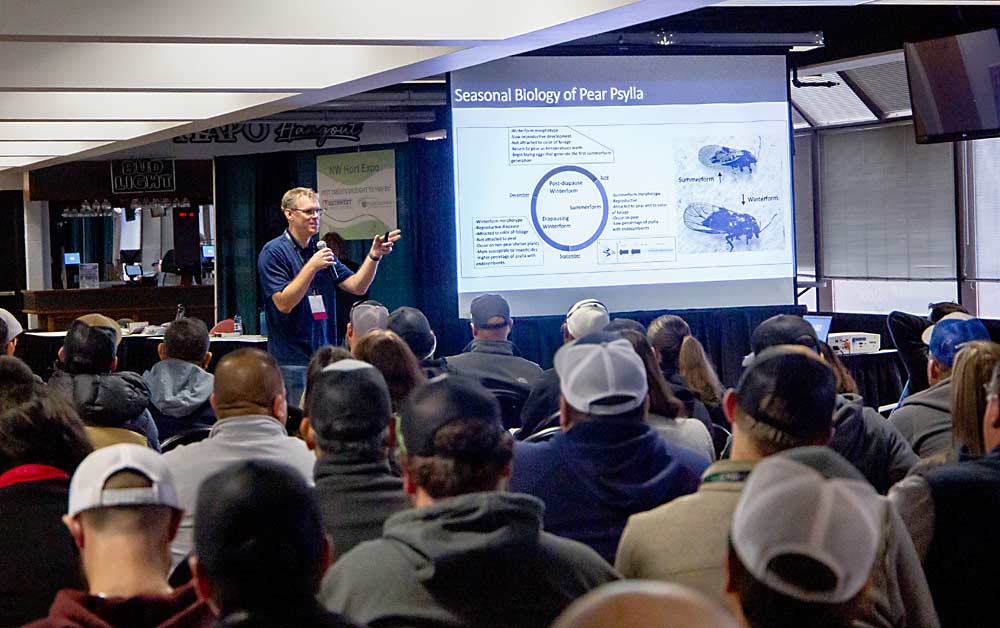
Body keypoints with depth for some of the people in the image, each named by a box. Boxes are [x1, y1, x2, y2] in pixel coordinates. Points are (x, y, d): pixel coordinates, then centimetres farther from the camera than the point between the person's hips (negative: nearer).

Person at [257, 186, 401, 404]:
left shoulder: (321, 251, 14)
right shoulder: (273, 252, -7)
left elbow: (357, 287, 7)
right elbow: (283, 303, -16)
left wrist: (374, 256, -8)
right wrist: (312, 267, -21)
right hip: (292, 359, -6)